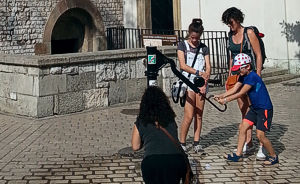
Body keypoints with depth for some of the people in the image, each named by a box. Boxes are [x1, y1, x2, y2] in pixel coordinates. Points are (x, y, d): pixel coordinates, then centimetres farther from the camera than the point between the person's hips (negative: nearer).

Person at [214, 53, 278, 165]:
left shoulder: (252, 77, -23)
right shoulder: (243, 76, 6)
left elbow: (241, 93, -24)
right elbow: (234, 89, 1)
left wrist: (226, 100, -22)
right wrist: (221, 96, -12)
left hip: (265, 109, -9)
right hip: (254, 108, 9)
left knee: (260, 135, -8)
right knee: (243, 128, 4)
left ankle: (273, 156, 10)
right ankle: (238, 154, 12)